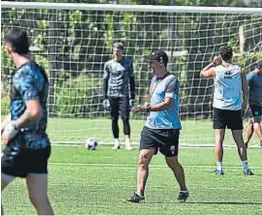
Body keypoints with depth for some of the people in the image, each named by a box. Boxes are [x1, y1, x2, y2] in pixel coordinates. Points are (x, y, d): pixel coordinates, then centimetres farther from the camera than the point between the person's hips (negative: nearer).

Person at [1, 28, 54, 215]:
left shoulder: (23, 75, -16)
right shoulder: (39, 71, 13)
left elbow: (34, 111, -27)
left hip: (23, 147, -8)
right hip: (40, 145, 8)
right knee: (40, 200, 7)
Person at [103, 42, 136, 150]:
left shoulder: (128, 63, 4)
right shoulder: (108, 64, 8)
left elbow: (131, 80, 6)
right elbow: (105, 80, 11)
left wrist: (132, 96, 0)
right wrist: (105, 97, 5)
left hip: (124, 94, -2)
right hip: (112, 95, 2)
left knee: (125, 118, -11)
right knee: (114, 119, 4)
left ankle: (128, 142, -11)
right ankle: (116, 142, 10)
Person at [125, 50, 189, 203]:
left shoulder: (171, 81, -12)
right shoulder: (154, 80, 15)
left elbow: (167, 103, -22)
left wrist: (148, 108, -29)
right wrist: (147, 106, 8)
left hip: (169, 128, -7)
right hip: (151, 126, 7)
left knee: (172, 162, 6)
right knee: (143, 159, -7)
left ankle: (184, 191, 27)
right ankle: (139, 194, -11)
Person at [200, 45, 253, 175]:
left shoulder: (216, 70, -6)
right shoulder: (239, 71, -3)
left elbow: (202, 74, 14)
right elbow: (245, 90, 2)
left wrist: (213, 63, 18)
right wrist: (245, 103, 17)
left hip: (220, 108, -1)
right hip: (235, 109, 1)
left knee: (219, 139, 1)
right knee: (239, 140, 5)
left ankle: (219, 168, -3)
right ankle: (246, 168, 4)